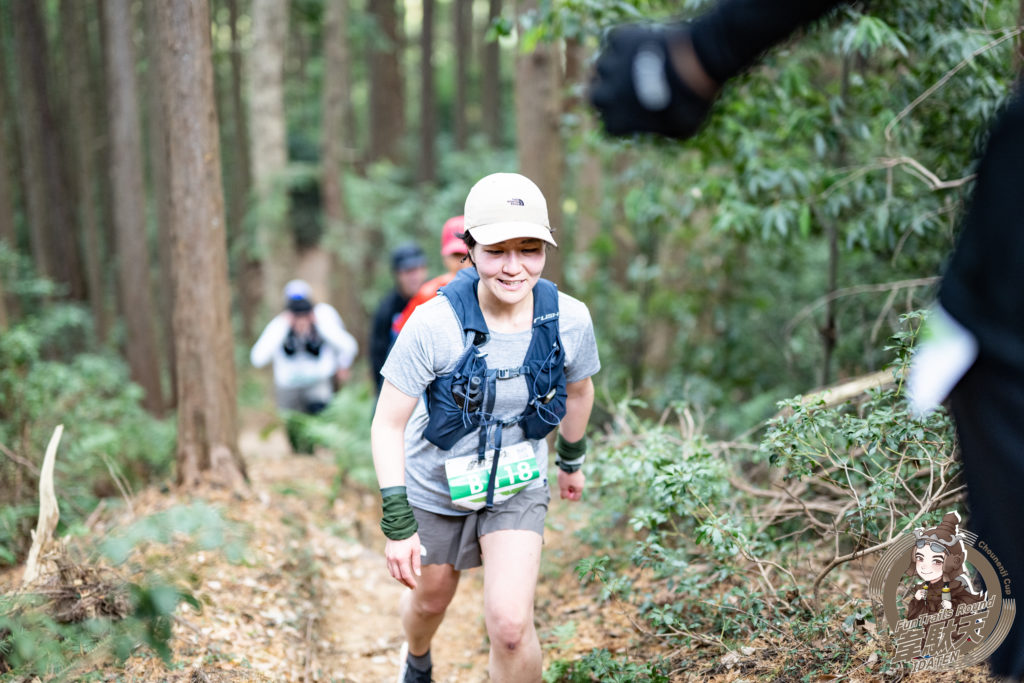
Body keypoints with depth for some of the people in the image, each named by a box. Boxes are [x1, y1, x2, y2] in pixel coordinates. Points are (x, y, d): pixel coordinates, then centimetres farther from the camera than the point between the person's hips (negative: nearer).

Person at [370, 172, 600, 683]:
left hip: (517, 487, 1)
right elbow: (388, 425, -21)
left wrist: (572, 460, 17)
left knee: (510, 625, -16)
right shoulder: (433, 324, -29)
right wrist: (398, 524, -24)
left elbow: (578, 390, 3)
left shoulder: (570, 320, -20)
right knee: (430, 599, 24)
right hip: (435, 487, 0)